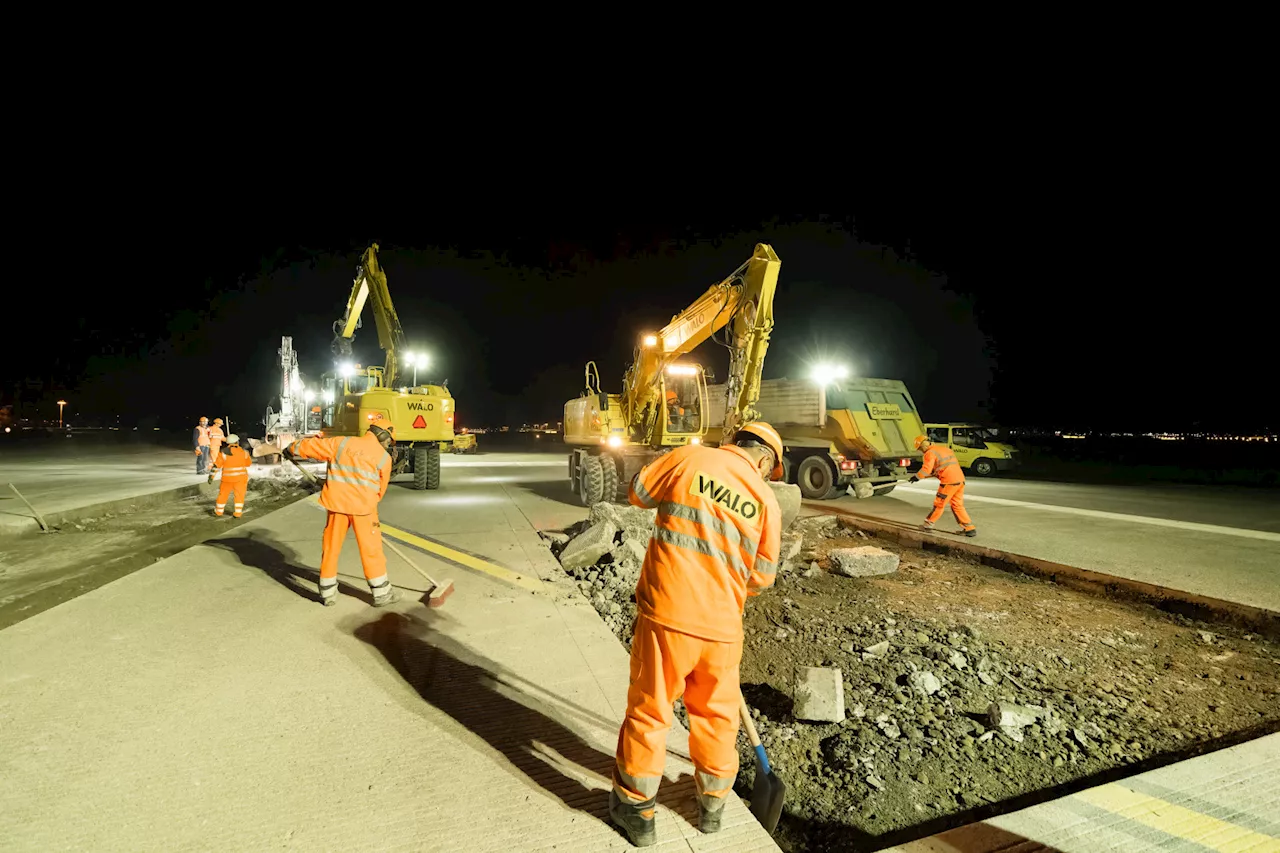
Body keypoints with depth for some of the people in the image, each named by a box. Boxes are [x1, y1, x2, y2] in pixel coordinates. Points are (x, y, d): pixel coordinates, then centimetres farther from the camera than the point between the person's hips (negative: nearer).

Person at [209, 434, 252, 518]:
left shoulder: (224, 453, -7)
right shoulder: (243, 452, -3)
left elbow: (216, 465, -9)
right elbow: (249, 463, 10)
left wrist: (211, 476, -5)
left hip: (228, 478, 0)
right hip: (241, 477, 0)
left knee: (223, 494, 15)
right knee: (240, 495, 9)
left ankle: (218, 512, 26)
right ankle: (238, 513, 8)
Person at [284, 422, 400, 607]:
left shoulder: (342, 442, 7)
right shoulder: (384, 457, 1)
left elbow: (314, 446, 15)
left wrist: (293, 449, 34)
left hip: (337, 502, 3)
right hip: (363, 505, -3)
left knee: (331, 546, 15)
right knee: (371, 549, 4)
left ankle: (328, 593, 23)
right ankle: (381, 593, 9)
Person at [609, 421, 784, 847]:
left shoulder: (691, 457, -5)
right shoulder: (766, 500, 0)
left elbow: (638, 492, 7)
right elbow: (761, 576, 4)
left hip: (666, 613, -1)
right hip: (721, 624, 2)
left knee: (648, 711, 15)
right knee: (716, 715, 22)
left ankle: (636, 811, 32)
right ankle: (712, 805, 42)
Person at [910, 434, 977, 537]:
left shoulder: (930, 453, -6)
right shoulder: (944, 448, 23)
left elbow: (926, 469, -15)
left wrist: (917, 476, -2)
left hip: (949, 481, -8)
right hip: (960, 479, 8)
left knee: (939, 504, 4)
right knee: (957, 505, 14)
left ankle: (929, 524, 15)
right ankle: (970, 528, 12)